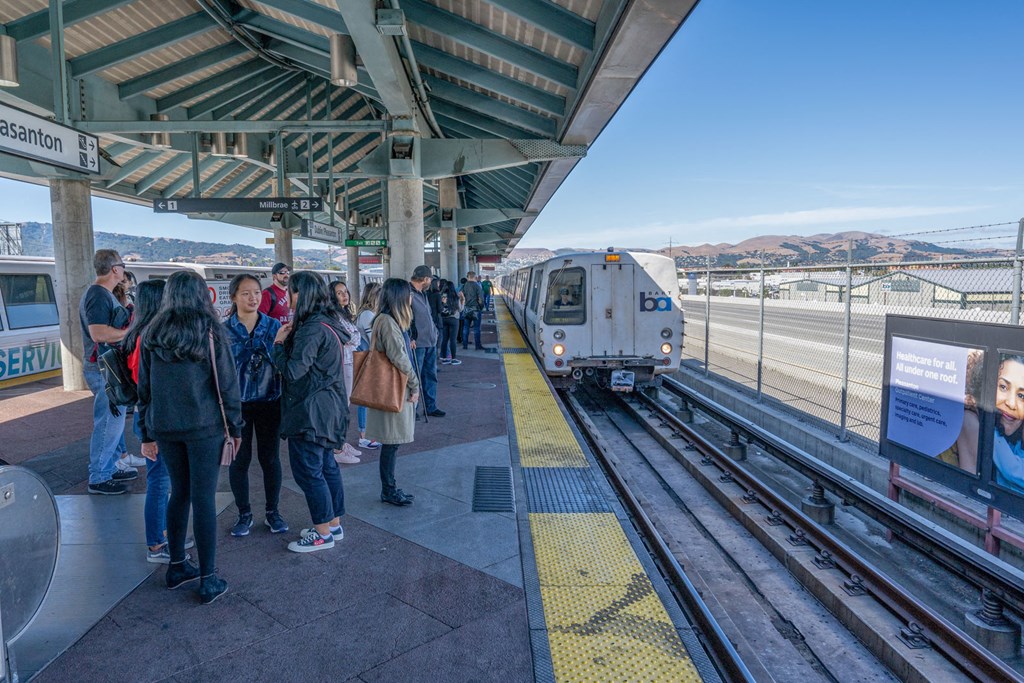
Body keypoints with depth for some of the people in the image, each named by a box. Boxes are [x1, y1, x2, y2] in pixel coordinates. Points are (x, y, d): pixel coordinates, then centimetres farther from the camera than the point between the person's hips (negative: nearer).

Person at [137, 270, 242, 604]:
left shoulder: (153, 334, 4)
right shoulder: (211, 332, -8)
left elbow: (144, 387, 8)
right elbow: (227, 385, -8)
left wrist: (147, 433, 16)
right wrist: (235, 427, 2)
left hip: (164, 427, 4)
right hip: (204, 426, -4)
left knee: (179, 493, 18)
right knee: (204, 499, 1)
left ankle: (177, 566, 29)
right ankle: (208, 581, 8)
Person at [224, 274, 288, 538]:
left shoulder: (274, 326, 0)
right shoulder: (223, 330, -4)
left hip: (269, 403, 1)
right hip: (237, 404, -1)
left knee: (270, 458, 9)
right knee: (239, 460, 8)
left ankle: (272, 511, 25)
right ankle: (244, 514, 26)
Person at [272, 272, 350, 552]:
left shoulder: (312, 329, -21)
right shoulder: (327, 323, 10)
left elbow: (293, 371, -23)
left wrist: (279, 343, -10)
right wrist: (290, 337, 3)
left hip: (310, 411, -10)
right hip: (328, 409, 10)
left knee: (307, 470, 1)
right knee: (326, 466, 17)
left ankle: (323, 533, 12)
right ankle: (334, 524, 29)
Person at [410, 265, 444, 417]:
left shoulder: (423, 294, 16)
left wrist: (434, 331, 19)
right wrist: (410, 339, -21)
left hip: (430, 342, 10)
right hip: (417, 343, -10)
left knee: (431, 375, 15)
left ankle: (431, 406, 26)